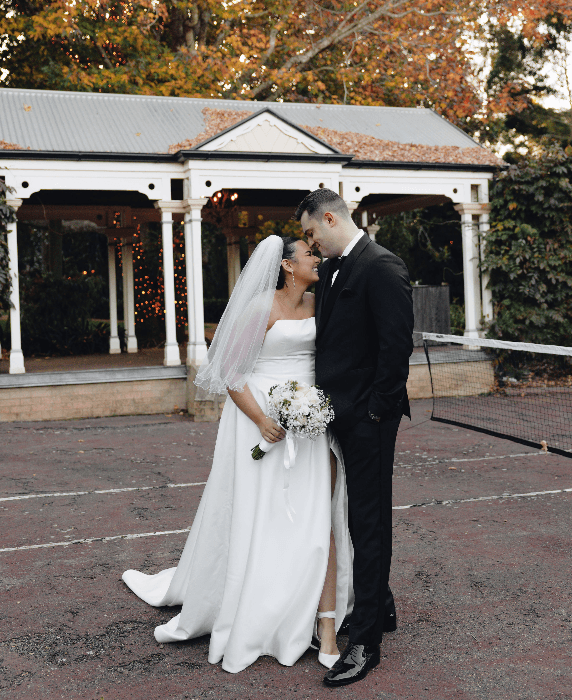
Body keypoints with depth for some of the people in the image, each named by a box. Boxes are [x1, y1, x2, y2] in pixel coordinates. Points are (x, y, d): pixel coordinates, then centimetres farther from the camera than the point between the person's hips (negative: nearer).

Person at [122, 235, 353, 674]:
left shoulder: (318, 304, 10)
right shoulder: (261, 307, -7)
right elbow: (229, 372, -8)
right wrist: (261, 420, -18)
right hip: (262, 417, -5)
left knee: (318, 520, -1)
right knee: (254, 521, 3)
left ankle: (326, 627, 5)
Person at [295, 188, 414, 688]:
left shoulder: (382, 267, -14)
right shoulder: (330, 269, 14)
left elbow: (397, 344, -19)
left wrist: (377, 409, -16)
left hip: (368, 417, -9)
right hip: (338, 413, 9)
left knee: (369, 521, -2)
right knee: (363, 518, 18)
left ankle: (365, 642, 7)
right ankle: (380, 608, 35)